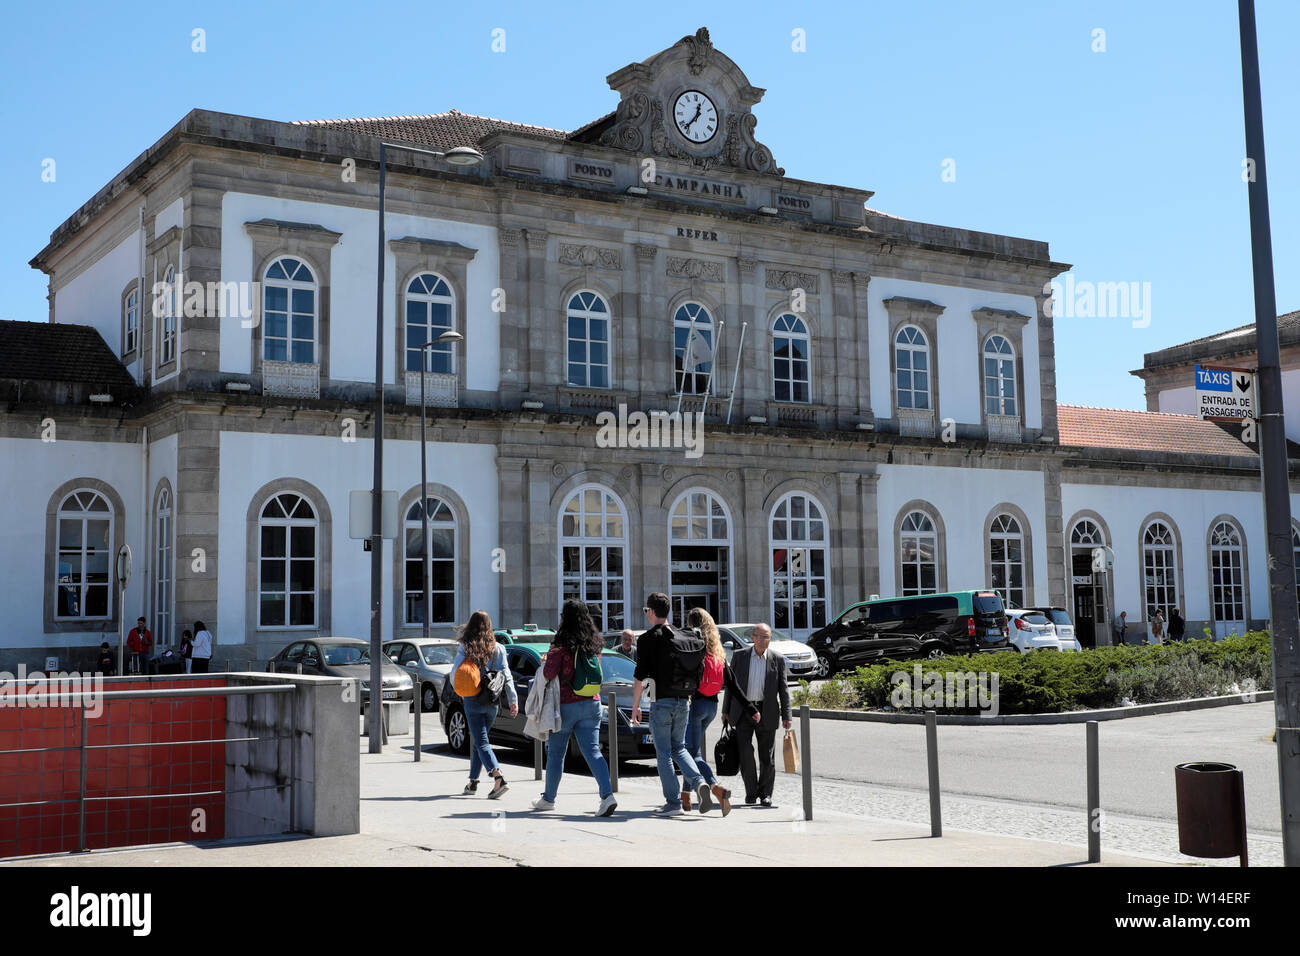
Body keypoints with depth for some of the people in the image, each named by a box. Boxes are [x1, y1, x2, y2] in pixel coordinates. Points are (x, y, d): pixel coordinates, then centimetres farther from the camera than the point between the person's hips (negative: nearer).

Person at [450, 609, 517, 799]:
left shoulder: (465, 648, -6)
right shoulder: (497, 648, 1)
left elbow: (455, 674, -4)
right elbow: (506, 675, -2)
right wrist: (513, 700, -2)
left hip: (472, 701, -4)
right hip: (492, 702, 4)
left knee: (481, 742, -6)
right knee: (478, 740, 18)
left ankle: (498, 778, -26)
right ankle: (472, 782, 25)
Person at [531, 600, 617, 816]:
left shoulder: (561, 644, -13)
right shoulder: (595, 644, 6)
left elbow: (549, 673, -20)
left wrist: (546, 661, 1)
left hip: (565, 705, -4)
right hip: (591, 703, 5)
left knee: (555, 753, 11)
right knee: (592, 751, 0)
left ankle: (548, 798, 25)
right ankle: (607, 795, -17)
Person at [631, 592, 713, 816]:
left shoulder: (647, 639, -7)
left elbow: (640, 676, -10)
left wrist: (635, 706, -3)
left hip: (661, 702, -5)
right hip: (683, 701, 5)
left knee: (663, 753, 3)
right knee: (679, 748, 17)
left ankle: (673, 802, 2)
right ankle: (699, 783, -6)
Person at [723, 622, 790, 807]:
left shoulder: (777, 660, 2)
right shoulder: (739, 656, 3)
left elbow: (783, 689, 3)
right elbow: (730, 684, 8)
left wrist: (786, 716, -2)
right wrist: (726, 710, 6)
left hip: (766, 713, 0)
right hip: (742, 711, 0)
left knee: (767, 756, 3)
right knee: (745, 752, -7)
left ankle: (765, 794, 17)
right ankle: (751, 791, 9)